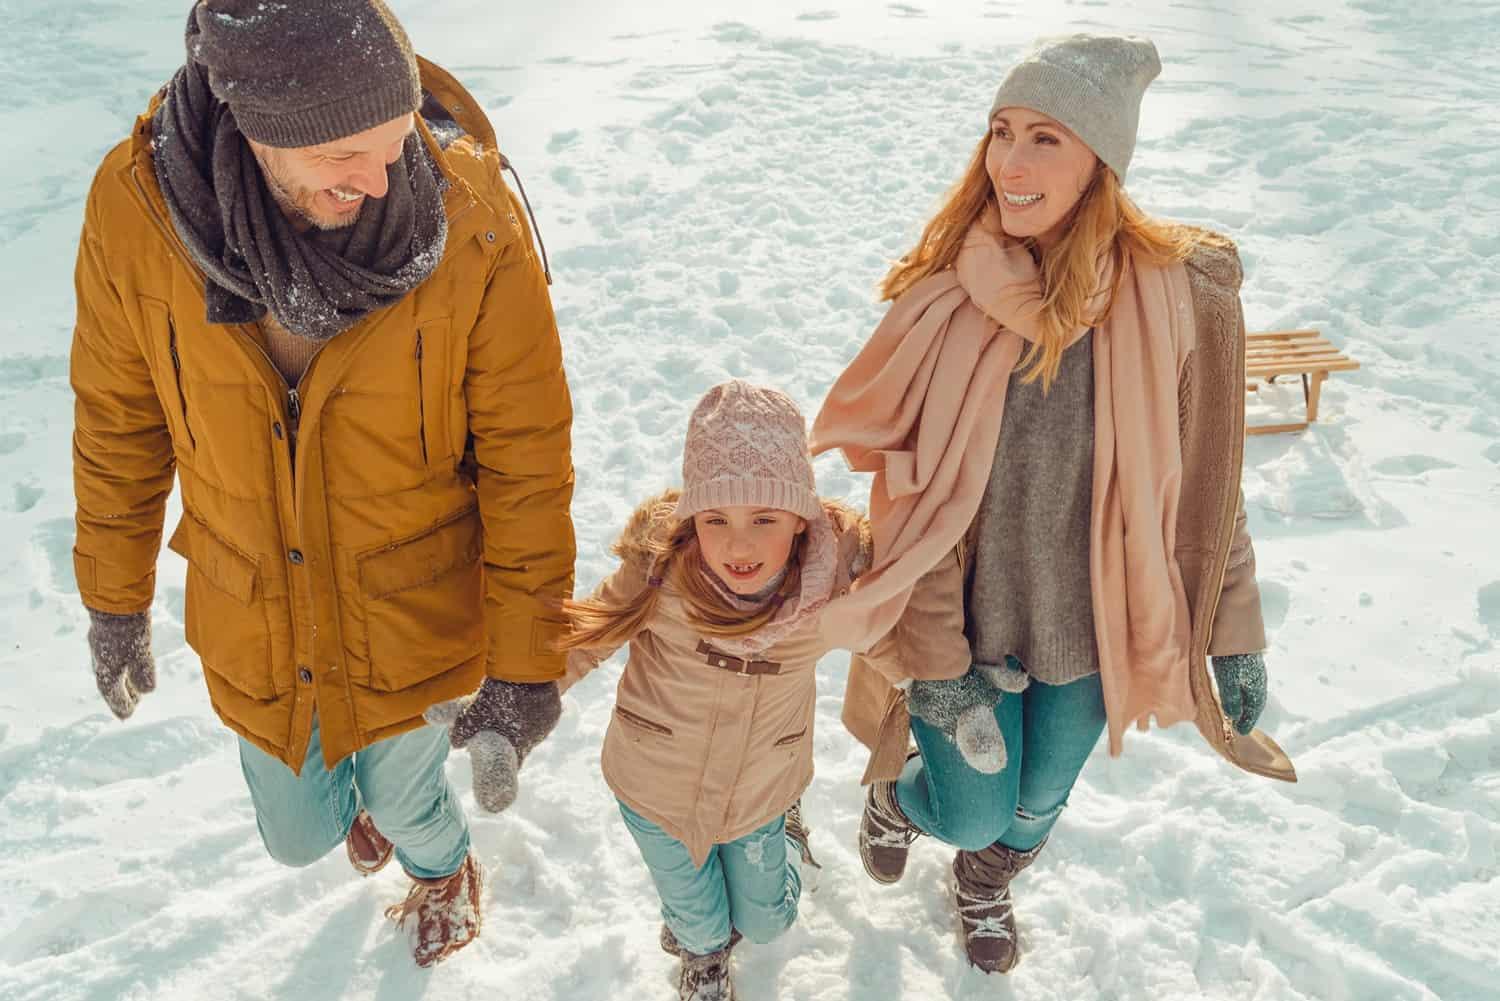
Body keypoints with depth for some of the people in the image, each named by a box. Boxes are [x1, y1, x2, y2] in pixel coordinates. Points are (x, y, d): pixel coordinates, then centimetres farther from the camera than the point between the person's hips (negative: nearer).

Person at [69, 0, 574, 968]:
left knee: (404, 805, 22)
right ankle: (367, 792, 64)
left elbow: (527, 465, -18)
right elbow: (120, 423, -4)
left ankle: (444, 869, 62)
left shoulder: (472, 224, -27)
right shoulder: (137, 207, -21)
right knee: (300, 832, 25)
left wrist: (525, 662, -12)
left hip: (413, 625, -2)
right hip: (253, 630, 3)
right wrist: (116, 600, 7)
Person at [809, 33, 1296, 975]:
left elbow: (1205, 480, -6)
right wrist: (930, 645, -14)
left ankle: (987, 882, 59)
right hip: (963, 615, -1)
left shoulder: (1180, 291, -17)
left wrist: (1234, 640, -1)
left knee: (1038, 803, 23)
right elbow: (907, 484, -11)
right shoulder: (945, 291, -17)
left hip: (1091, 619, 1)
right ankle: (896, 789, 46)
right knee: (973, 813, 9)